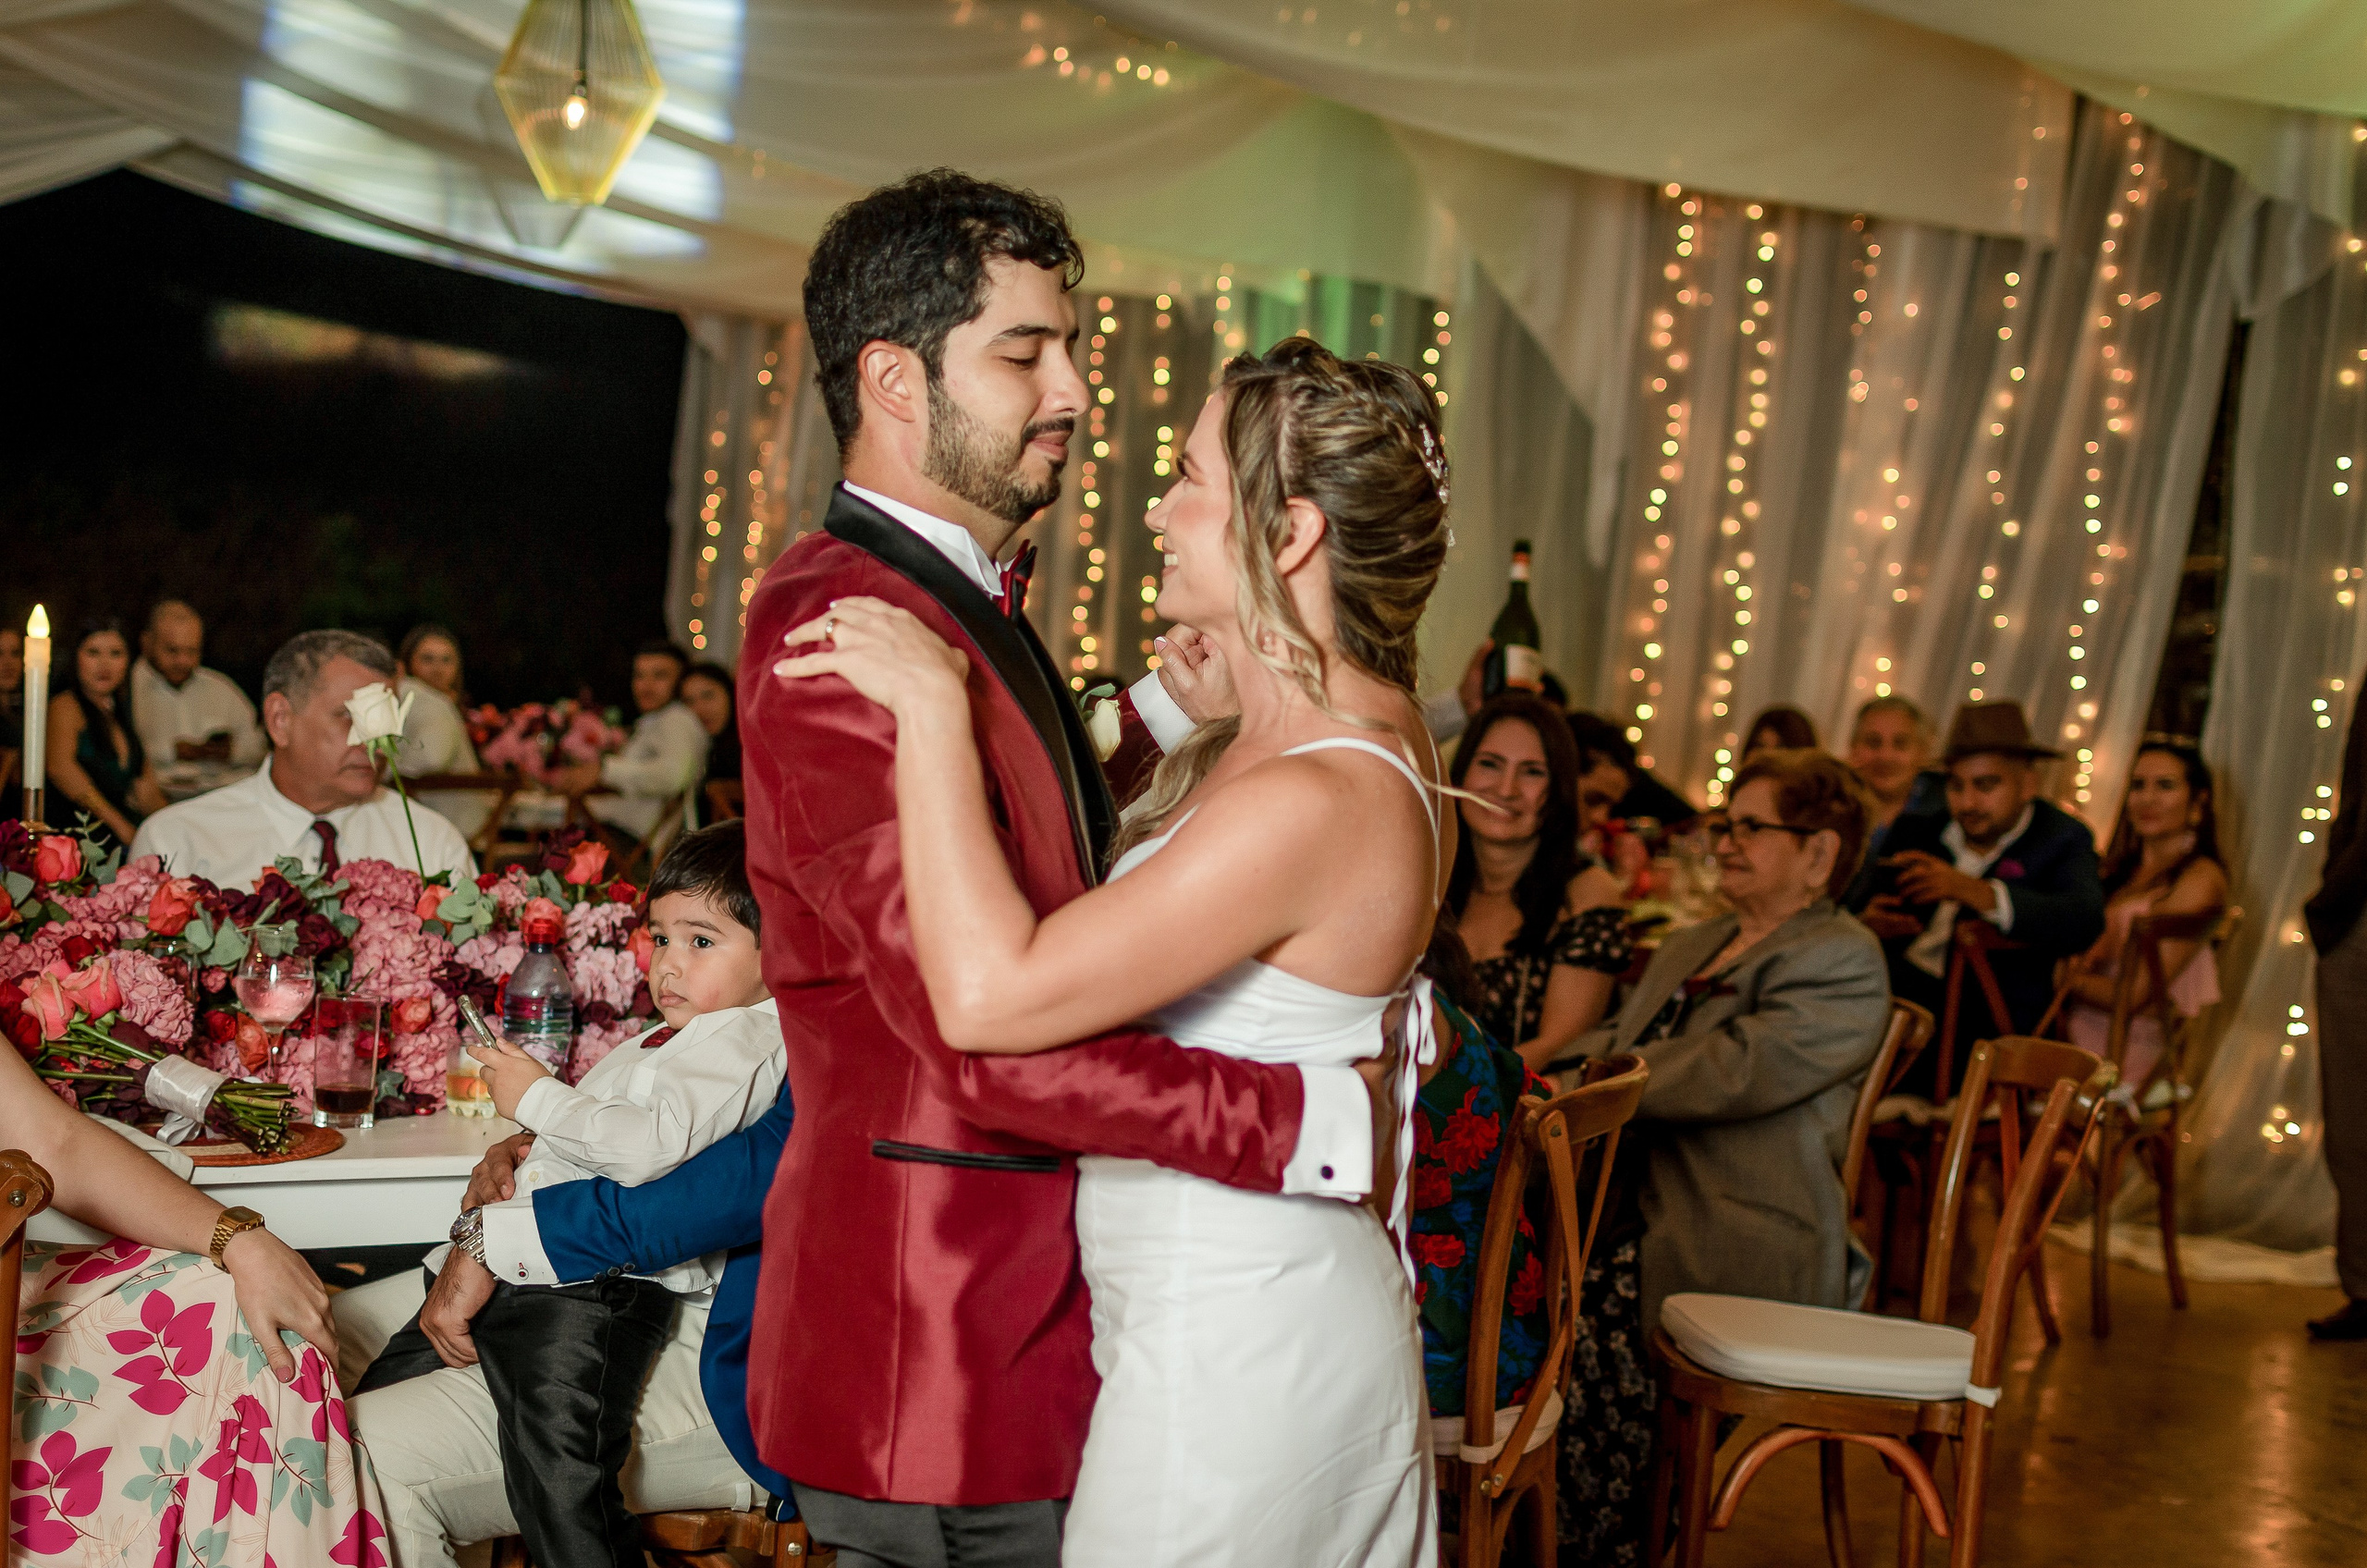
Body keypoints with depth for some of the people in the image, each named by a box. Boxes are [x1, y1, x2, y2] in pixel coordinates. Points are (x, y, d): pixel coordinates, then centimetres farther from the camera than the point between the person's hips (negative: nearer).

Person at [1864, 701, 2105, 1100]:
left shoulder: (2062, 839, 0)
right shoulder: (1923, 827, 14)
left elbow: (2084, 924, -20)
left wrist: (1970, 890, -33)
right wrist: (1871, 921, -8)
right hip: (1896, 987, 5)